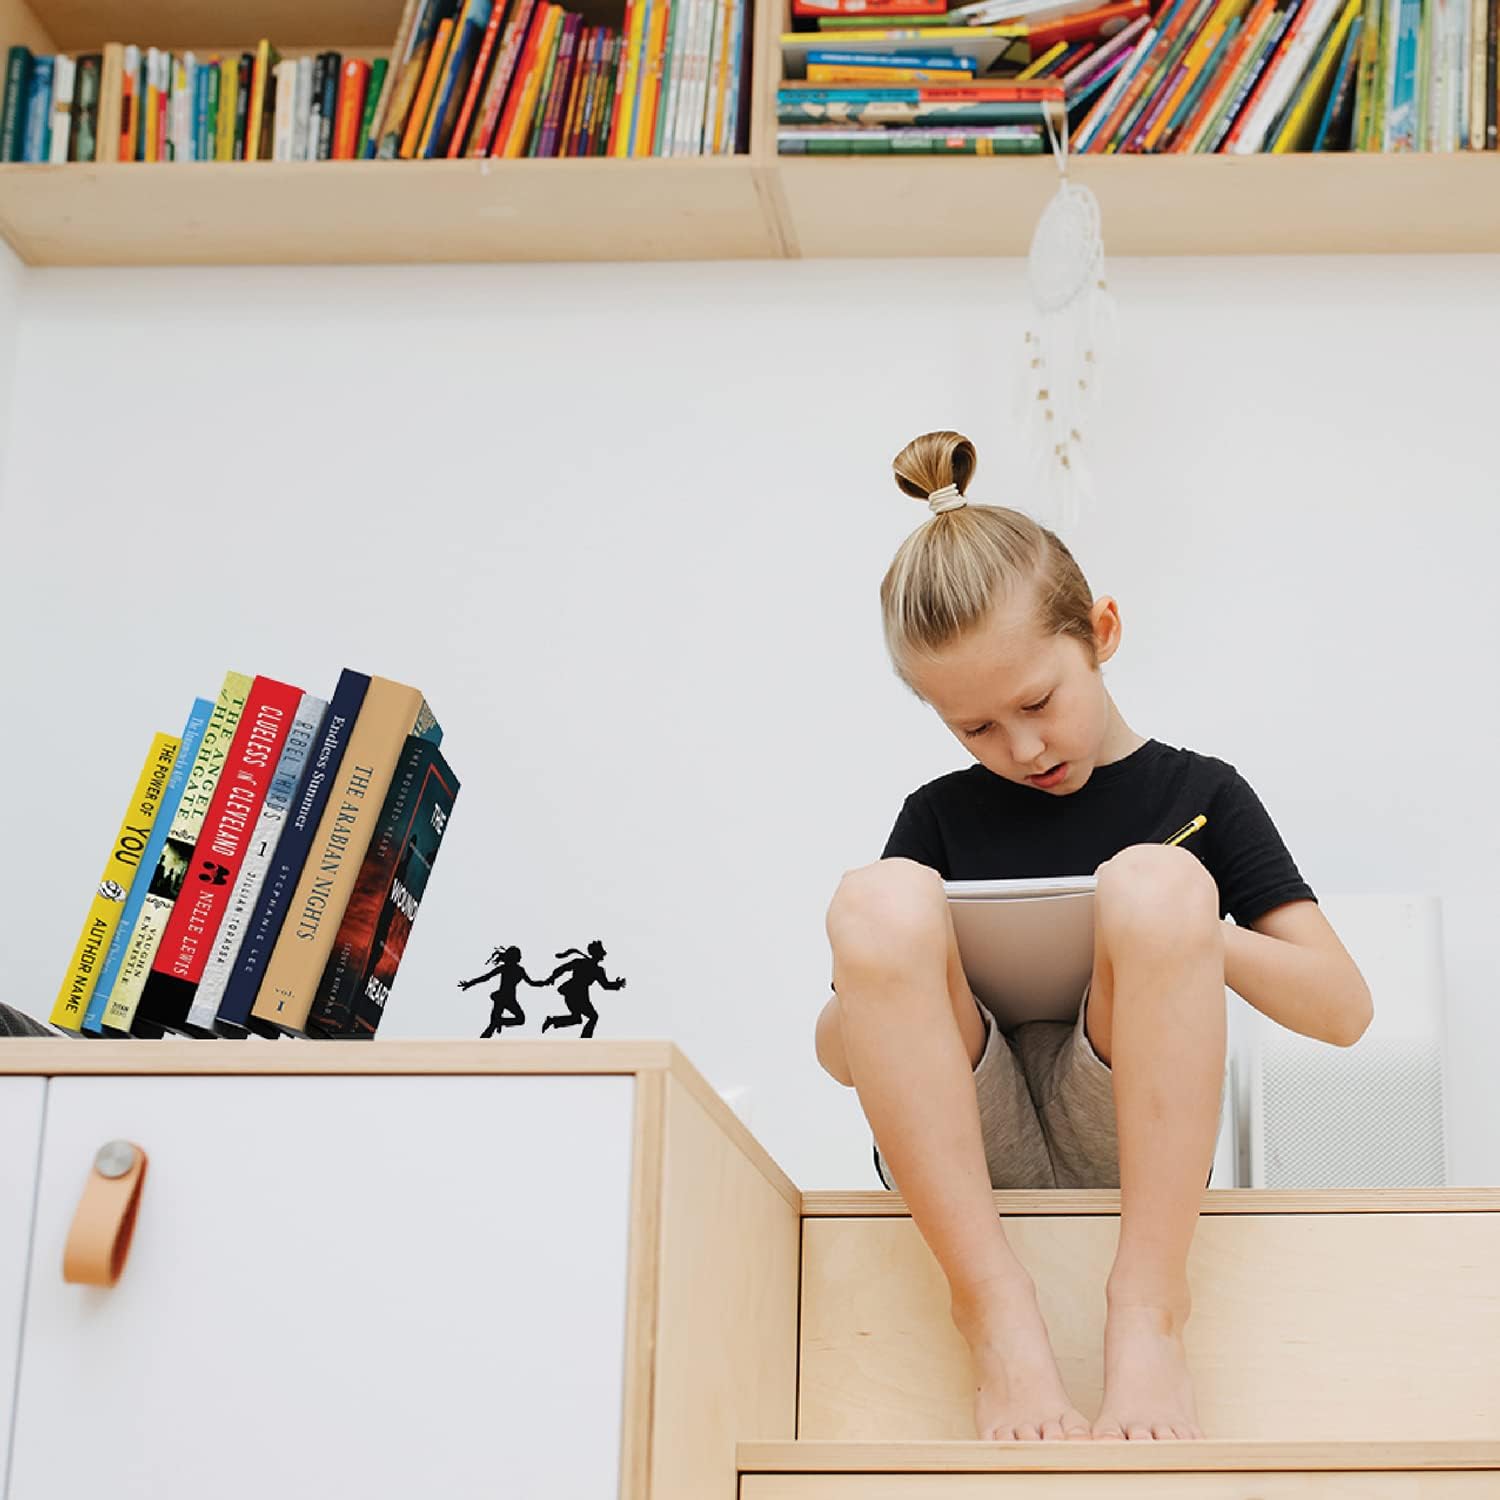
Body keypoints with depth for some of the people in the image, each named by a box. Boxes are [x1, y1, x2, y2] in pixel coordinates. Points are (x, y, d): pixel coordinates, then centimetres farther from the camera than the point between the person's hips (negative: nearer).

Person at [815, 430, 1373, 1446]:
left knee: (1156, 882, -27)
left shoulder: (1198, 794, 11)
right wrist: (896, 978, -11)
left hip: (1130, 1149, -1)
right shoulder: (941, 818, 15)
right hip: (963, 1153, 2)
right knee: (879, 899, -25)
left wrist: (1184, 931, -12)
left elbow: (1344, 1009, 5)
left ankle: (1150, 1303, -30)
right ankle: (994, 1304, -30)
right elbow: (840, 1054, 13)